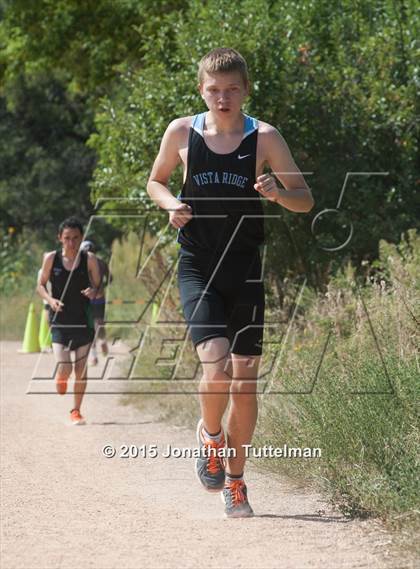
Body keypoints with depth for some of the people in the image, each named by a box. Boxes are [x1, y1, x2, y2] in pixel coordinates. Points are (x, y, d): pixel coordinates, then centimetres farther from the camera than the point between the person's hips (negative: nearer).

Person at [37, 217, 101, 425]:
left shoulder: (89, 259, -3)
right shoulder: (51, 258, -3)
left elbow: (98, 287, 5)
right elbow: (40, 285, 7)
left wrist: (94, 291, -19)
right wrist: (50, 300, -13)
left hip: (83, 320, 1)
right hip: (59, 321, -1)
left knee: (81, 368, 5)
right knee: (64, 368, -13)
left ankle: (76, 411, 23)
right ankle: (61, 378, 26)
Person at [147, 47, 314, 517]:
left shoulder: (264, 138, 0)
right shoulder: (181, 132, 2)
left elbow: (305, 200, 2)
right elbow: (155, 182, 17)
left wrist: (279, 192, -20)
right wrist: (171, 205, -5)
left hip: (245, 271, 1)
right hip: (197, 269, -1)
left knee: (244, 382, 4)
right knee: (216, 363, -21)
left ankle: (235, 481, 20)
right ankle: (210, 435, 11)